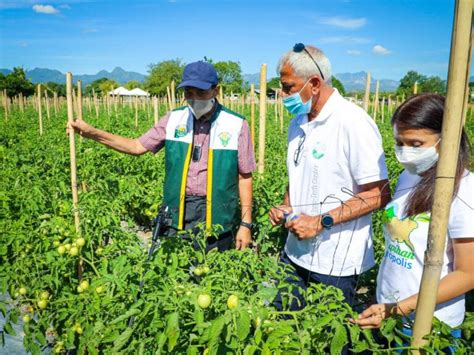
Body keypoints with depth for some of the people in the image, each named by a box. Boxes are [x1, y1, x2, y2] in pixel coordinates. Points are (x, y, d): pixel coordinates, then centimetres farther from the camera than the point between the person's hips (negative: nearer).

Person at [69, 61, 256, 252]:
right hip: (177, 214, 2)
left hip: (215, 217, -2)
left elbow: (245, 177, -2)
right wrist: (92, 133, 0)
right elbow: (138, 146, 8)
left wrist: (246, 224, -3)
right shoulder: (174, 119, 2)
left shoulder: (237, 126, -6)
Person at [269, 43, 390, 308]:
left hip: (336, 263, -7)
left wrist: (321, 221, -22)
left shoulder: (354, 123, -18)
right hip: (296, 251, 7)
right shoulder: (298, 123, 8)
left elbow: (379, 194, -19)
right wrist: (286, 207, 0)